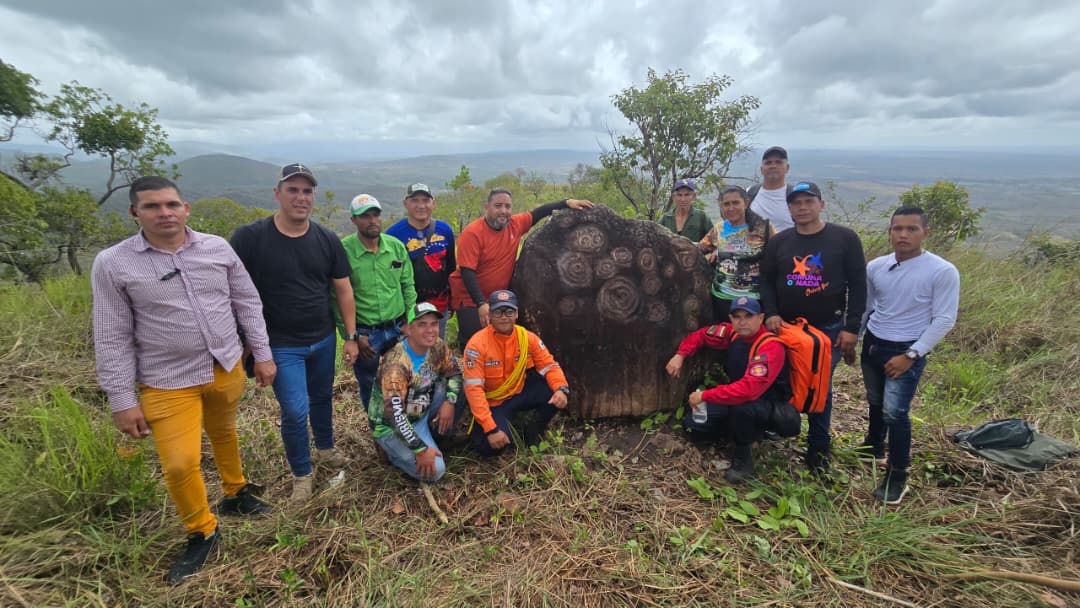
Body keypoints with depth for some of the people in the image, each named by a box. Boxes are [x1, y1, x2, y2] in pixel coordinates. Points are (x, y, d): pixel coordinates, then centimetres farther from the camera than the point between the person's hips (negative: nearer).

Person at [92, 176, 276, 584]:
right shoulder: (112, 264, -10)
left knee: (224, 432, 23)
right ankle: (201, 532, 23)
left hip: (227, 368, 3)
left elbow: (247, 303, 3)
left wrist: (262, 354, 3)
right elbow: (112, 339, -6)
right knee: (179, 464, -3)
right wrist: (122, 400, -6)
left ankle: (235, 494, 47)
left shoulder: (216, 247, -4)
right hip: (168, 382, -2)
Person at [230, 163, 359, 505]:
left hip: (323, 339, 4)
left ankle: (325, 448, 45)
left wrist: (351, 336, 2)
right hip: (281, 345, -3)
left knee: (322, 398, 19)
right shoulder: (250, 237, -13)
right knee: (295, 411, -3)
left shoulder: (327, 240, -3)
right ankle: (302, 474, 21)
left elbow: (343, 290, 3)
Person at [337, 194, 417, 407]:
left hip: (398, 329, 3)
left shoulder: (396, 246, 1)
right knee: (370, 389, 14)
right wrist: (351, 336, -11)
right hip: (364, 334, -3)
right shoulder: (344, 250, -11)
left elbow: (408, 286, 7)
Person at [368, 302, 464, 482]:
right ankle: (391, 449, 5)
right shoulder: (396, 363, -31)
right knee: (435, 470, -20)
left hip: (422, 415, 7)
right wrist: (421, 450, -31)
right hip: (390, 425, -7)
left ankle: (434, 437, 7)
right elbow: (395, 414, -33)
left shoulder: (437, 346, -9)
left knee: (459, 390, -9)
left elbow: (455, 372, 3)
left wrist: (449, 402, -16)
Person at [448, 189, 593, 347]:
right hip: (471, 300, -5)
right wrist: (481, 303, -29)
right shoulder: (472, 233, -17)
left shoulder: (516, 225, -2)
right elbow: (467, 272, -21)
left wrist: (567, 202, 3)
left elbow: (538, 213, 11)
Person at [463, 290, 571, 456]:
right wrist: (491, 429, -31)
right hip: (493, 402, -3)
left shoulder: (528, 337, -10)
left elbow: (549, 365, -5)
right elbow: (474, 389, -26)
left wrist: (561, 389, -29)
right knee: (490, 446, -26)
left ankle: (534, 430, 6)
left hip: (520, 393, 4)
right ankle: (502, 425, 11)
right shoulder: (478, 344, -23)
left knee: (556, 391, -20)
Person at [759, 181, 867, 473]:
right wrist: (771, 313, -10)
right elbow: (766, 281, 6)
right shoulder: (778, 242, 4)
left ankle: (818, 447, 21)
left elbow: (858, 285, -4)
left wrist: (851, 328, -9)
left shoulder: (845, 238, -4)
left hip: (829, 329, -2)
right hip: (785, 327, 2)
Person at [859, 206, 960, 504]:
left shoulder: (943, 272, -14)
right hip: (872, 345, 5)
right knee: (875, 402, 20)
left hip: (907, 351, -5)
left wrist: (911, 355, -17)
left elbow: (944, 320, -13)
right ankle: (874, 446, 43)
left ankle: (898, 476, 6)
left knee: (895, 412, -10)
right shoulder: (875, 267, -1)